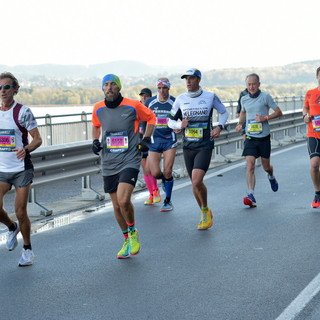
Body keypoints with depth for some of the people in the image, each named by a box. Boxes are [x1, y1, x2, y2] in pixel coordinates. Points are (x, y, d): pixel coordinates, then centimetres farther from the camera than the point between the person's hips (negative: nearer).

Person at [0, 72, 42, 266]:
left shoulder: (23, 112, -8)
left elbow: (38, 139, -9)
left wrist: (26, 149, -28)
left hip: (21, 169, -4)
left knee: (20, 211, -2)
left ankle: (28, 250, 17)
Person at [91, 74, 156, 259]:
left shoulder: (133, 106, -6)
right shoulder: (98, 109, 4)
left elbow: (151, 117, 12)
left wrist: (147, 139, 2)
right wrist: (96, 141, 8)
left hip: (130, 160, -4)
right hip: (109, 164, 4)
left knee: (123, 200, -21)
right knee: (117, 205, 8)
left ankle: (133, 232, 7)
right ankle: (128, 240, 28)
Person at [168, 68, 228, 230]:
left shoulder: (210, 97, -2)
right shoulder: (180, 99, 4)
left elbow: (224, 112, 13)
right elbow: (171, 121, 11)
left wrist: (219, 127, -4)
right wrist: (180, 124, -11)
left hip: (205, 146, -4)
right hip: (188, 146, 4)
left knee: (197, 182, -20)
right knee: (196, 183, 10)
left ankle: (205, 210, 5)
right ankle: (205, 215, 30)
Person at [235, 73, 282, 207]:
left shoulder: (265, 97, -6)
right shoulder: (244, 99, 6)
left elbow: (278, 112, -3)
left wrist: (265, 118, -17)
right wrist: (240, 124, 9)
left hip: (264, 137, -2)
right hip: (250, 137, 2)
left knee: (266, 167, 12)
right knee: (250, 166, -15)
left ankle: (271, 177, 49)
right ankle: (251, 195, -21)